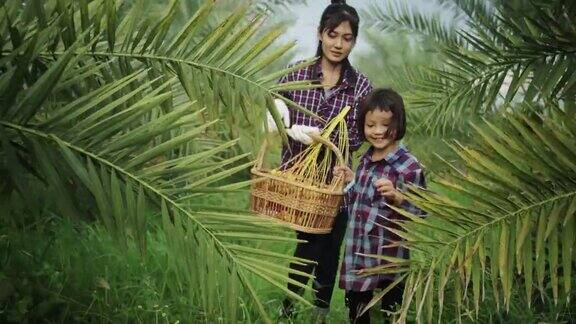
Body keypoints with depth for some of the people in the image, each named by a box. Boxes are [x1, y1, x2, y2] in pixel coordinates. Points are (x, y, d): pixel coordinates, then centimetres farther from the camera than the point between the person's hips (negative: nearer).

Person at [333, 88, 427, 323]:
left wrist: (396, 197, -34)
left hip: (389, 256, -7)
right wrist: (350, 180, 5)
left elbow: (420, 212, -19)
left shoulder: (408, 166, -16)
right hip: (358, 252, 7)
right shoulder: (366, 159, 7)